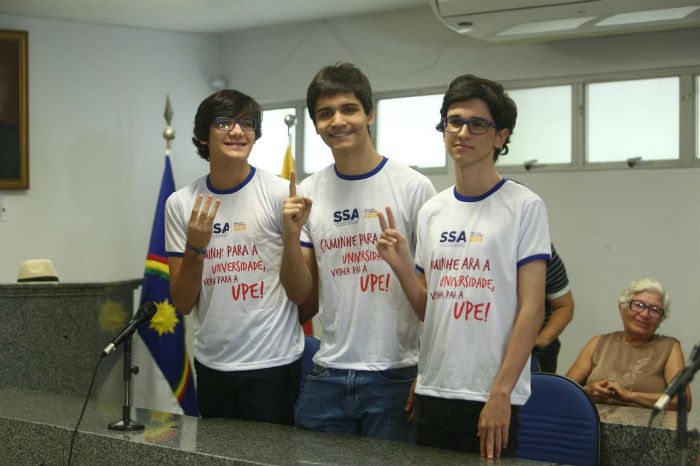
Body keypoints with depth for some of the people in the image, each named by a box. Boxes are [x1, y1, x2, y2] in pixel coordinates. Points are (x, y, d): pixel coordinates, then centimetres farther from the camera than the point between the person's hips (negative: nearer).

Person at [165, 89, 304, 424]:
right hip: (211, 364, 4)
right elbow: (183, 304, 0)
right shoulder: (180, 203, 3)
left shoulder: (282, 194, -8)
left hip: (273, 363, -3)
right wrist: (196, 247, -12)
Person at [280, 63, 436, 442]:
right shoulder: (306, 194, 6)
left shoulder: (413, 187, -6)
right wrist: (291, 236, -9)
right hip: (327, 374, 4)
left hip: (394, 377, -4)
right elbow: (302, 296, 8)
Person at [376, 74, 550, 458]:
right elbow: (427, 310, 12)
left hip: (491, 399, -5)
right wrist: (401, 266, -6)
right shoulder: (431, 212, 10)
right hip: (432, 393, 5)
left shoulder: (524, 206, -6)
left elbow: (531, 308, -10)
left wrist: (501, 393, -16)